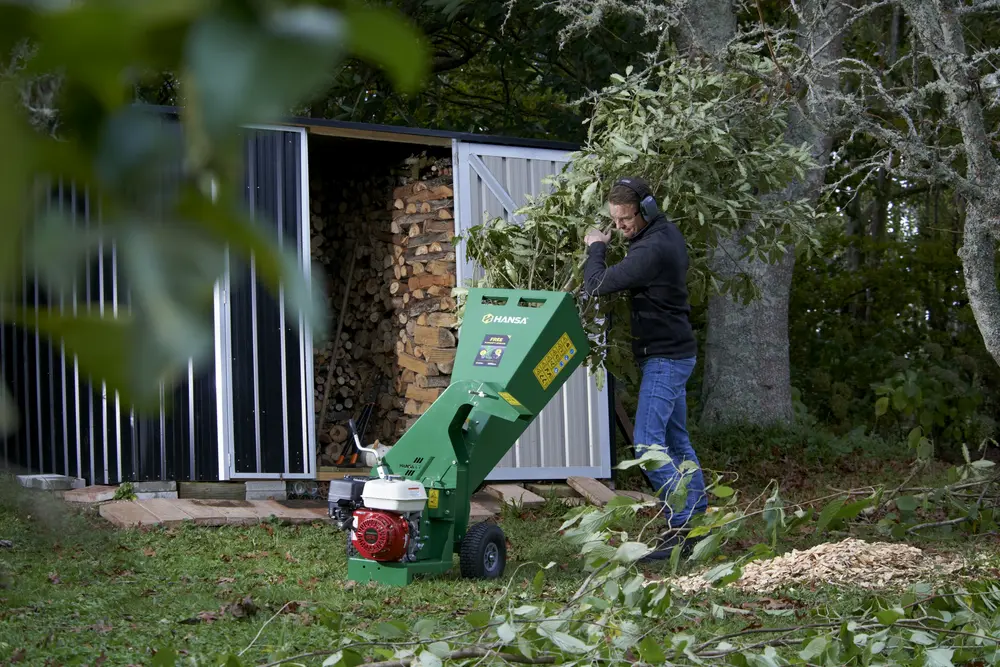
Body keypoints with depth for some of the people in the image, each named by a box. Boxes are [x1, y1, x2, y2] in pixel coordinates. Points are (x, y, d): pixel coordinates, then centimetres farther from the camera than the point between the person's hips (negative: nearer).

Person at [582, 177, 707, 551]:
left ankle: (681, 524, -15)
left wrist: (596, 248, -4)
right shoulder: (668, 233, 9)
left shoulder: (652, 250, -23)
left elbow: (597, 286, -21)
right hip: (675, 353, 11)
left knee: (647, 443, -13)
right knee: (676, 441, 15)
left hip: (665, 358, -11)